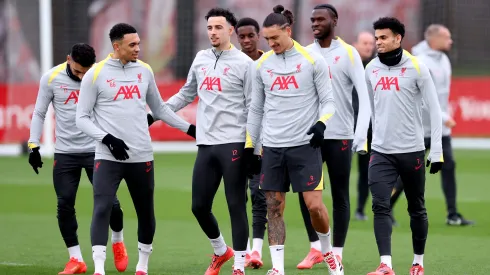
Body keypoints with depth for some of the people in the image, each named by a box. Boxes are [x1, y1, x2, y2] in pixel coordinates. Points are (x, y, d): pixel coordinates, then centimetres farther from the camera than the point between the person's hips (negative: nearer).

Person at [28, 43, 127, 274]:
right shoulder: (51, 78, -6)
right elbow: (39, 113, 4)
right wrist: (33, 146, -1)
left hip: (96, 150, -1)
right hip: (65, 153, 1)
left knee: (109, 201, -2)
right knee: (64, 205, -3)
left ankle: (118, 242, 27)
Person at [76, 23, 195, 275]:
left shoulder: (144, 71, 8)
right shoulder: (96, 74, -5)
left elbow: (159, 108, 20)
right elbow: (82, 118, -3)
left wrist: (190, 128, 15)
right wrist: (107, 138, -17)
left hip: (141, 157, 4)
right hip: (108, 157, -4)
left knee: (146, 213, 11)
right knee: (102, 210, -16)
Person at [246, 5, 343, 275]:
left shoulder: (312, 60, -3)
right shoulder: (262, 65, 8)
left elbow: (328, 100, 0)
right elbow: (256, 108, 15)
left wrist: (321, 123, -20)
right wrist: (249, 147, 13)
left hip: (305, 144, -3)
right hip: (272, 147, 3)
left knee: (314, 205, -8)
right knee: (274, 207, 0)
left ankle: (327, 251, 18)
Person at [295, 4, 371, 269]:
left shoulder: (348, 53, -4)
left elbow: (364, 96, -10)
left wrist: (361, 134, -22)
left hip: (339, 136, -4)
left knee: (340, 196, 2)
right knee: (305, 191, -1)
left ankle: (337, 253, 9)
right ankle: (315, 249, 10)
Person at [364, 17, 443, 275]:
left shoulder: (416, 67, -8)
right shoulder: (371, 69, 4)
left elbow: (434, 109, -7)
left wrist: (436, 150, -11)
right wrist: (364, 139, 15)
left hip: (411, 150, -3)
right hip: (381, 151, 3)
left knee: (417, 209, 10)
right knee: (380, 206, -12)